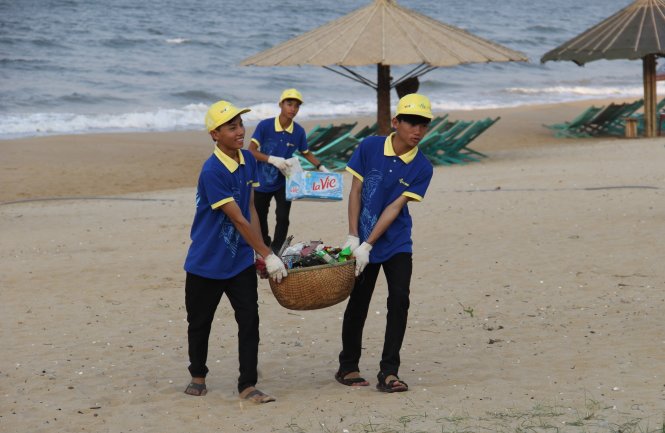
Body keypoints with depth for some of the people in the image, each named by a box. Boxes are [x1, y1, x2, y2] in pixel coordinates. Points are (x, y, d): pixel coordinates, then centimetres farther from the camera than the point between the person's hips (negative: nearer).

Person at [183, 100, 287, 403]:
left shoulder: (248, 161, 1)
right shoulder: (212, 171, -22)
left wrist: (260, 250, 7)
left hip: (240, 260, 5)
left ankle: (247, 385, 1)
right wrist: (268, 255, -20)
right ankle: (198, 376, 32)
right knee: (200, 322, 12)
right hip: (207, 261, -5)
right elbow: (238, 219, -22)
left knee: (249, 321, -4)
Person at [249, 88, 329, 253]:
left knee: (283, 218, -8)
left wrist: (322, 168, -3)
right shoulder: (264, 125, -18)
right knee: (260, 218, 15)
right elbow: (251, 151, -19)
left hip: (284, 182, 1)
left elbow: (306, 153, 9)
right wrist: (273, 159, -32)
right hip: (262, 182, -1)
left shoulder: (299, 132, -8)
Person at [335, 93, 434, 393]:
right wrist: (352, 238, -11)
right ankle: (347, 367, 23)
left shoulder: (422, 168, -9)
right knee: (358, 304, 6)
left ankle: (388, 373, -5)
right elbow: (355, 192, -5)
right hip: (363, 241, 0)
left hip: (397, 244, 0)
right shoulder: (369, 147, -8)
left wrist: (367, 246, -19)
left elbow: (395, 208, -14)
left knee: (399, 300, -11)